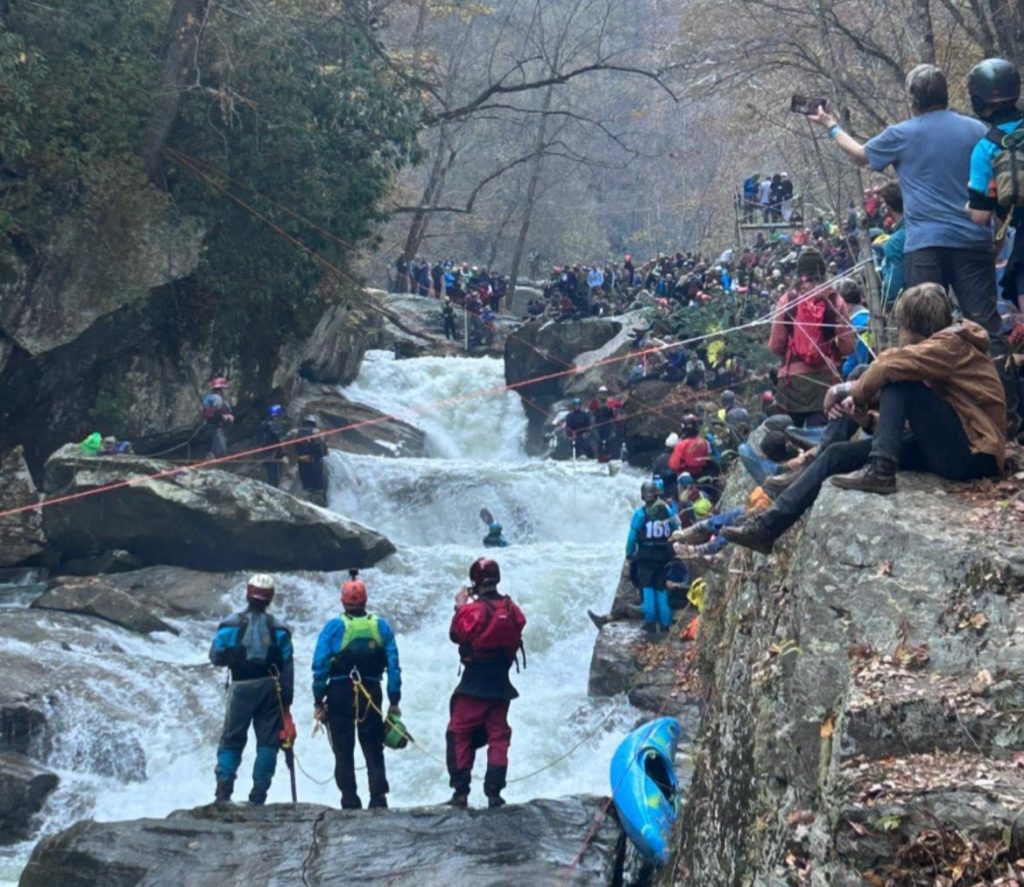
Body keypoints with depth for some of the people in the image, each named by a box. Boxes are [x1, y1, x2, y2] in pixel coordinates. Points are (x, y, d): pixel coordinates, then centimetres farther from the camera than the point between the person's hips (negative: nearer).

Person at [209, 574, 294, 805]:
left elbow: (216, 657, -4)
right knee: (267, 743, 8)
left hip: (241, 688, -1)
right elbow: (288, 667, -2)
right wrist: (286, 700, 3)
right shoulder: (279, 629, -2)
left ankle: (223, 792, -5)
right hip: (271, 689, 1)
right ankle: (258, 796, 4)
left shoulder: (231, 625, -6)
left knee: (231, 741, 8)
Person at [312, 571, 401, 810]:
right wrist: (394, 701, 5)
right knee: (374, 750, 9)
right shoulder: (382, 626, 3)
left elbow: (320, 666, -7)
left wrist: (318, 701, -2)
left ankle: (350, 801, 2)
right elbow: (393, 666, 1)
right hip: (371, 695, 2)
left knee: (344, 751, 6)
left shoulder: (333, 626, -4)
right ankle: (378, 798, -2)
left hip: (339, 694, -2)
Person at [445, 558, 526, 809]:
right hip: (501, 683, 4)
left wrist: (460, 607, 10)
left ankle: (461, 791, 1)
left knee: (459, 735, 5)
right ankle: (494, 792, 3)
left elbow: (456, 634, -1)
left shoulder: (473, 609, -14)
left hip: (474, 683, -4)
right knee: (498, 736, 9)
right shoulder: (512, 609, -1)